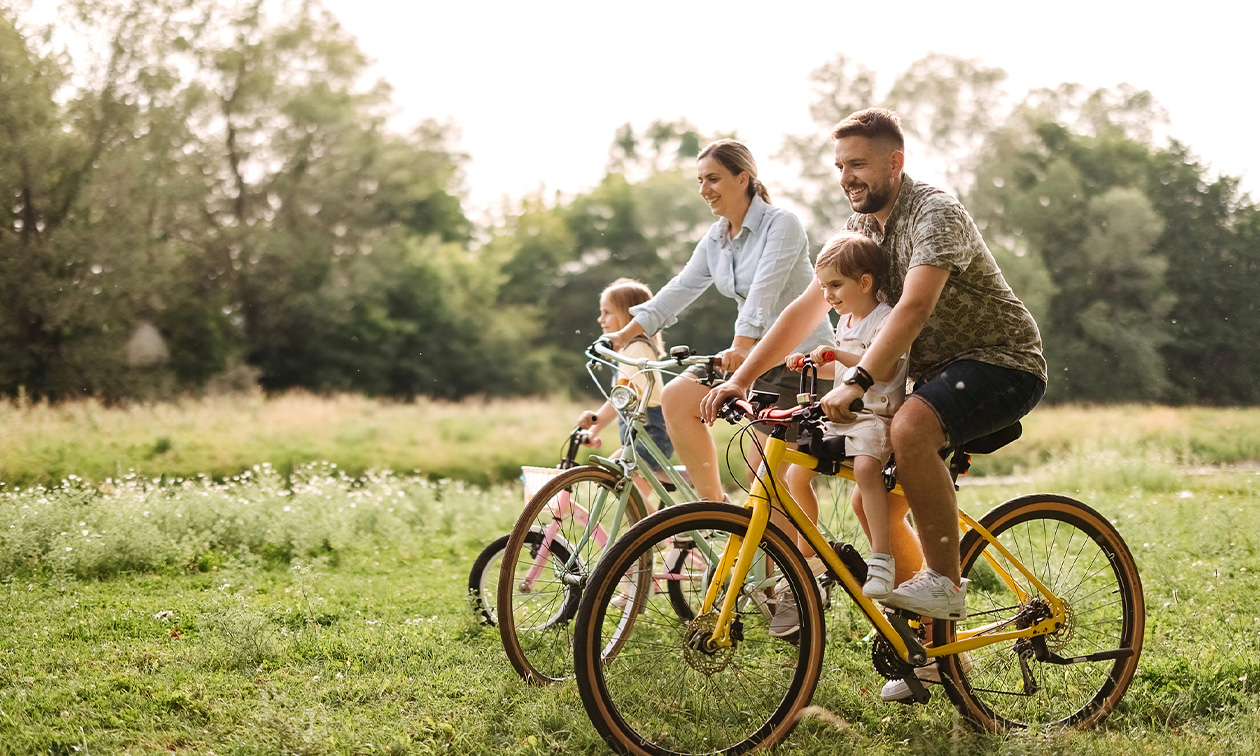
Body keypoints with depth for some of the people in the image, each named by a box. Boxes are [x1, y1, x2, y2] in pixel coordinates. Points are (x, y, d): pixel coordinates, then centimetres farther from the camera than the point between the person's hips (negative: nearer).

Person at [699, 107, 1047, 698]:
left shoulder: (936, 213, -20)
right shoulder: (861, 227, 7)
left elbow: (914, 307, -34)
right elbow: (807, 307, 6)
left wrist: (855, 383, -46)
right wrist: (739, 378, -3)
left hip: (1003, 362, -9)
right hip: (939, 367, 9)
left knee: (909, 428, -36)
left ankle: (946, 583, -21)